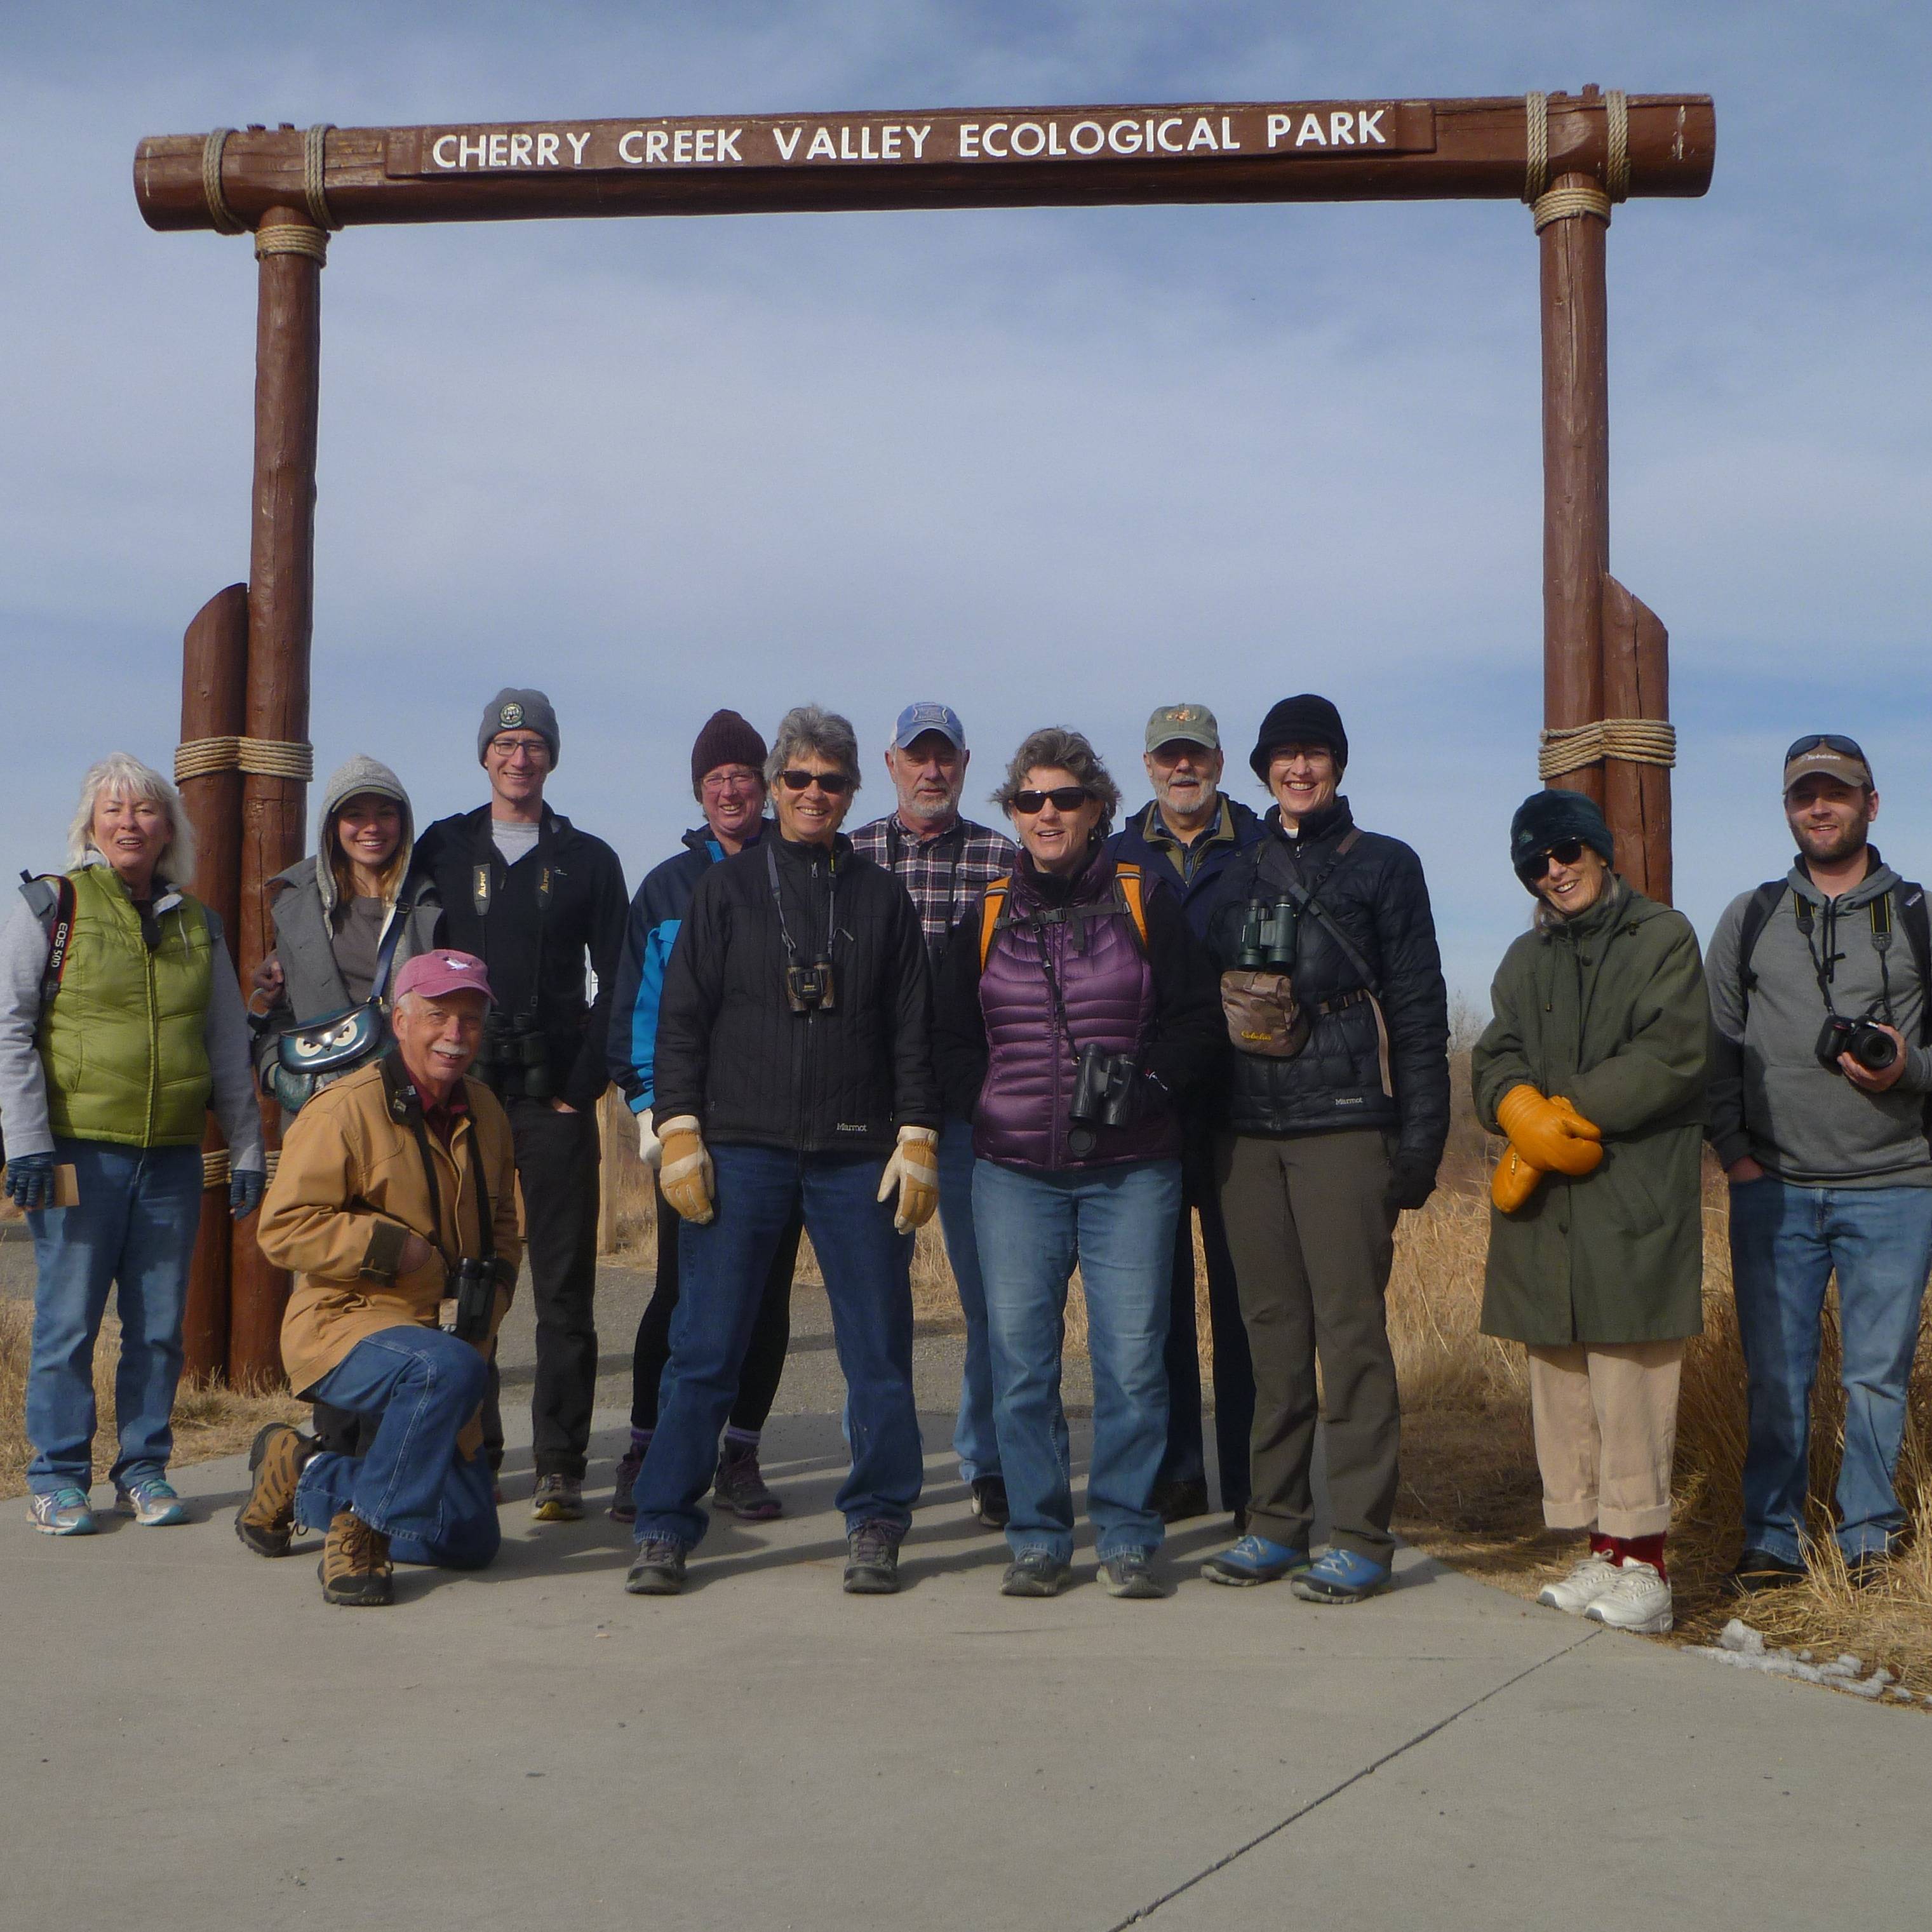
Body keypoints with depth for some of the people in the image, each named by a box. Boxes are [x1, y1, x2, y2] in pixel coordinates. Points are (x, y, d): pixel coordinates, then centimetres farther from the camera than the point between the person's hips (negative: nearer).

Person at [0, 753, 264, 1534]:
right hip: (79, 1152, -3)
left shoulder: (197, 924, 14)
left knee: (159, 1324, 5)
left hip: (173, 1156, 3)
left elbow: (230, 1046, 17)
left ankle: (143, 1468, 17)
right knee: (68, 1321, -1)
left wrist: (246, 1148, 12)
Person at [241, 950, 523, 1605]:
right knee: (449, 1371, -41)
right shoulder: (346, 1110, -14)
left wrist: (490, 1286, 2)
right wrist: (388, 1245, -23)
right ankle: (359, 1530, -20)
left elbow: (502, 1224, 21)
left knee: (470, 1540, 9)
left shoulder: (483, 1111, 9)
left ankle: (303, 1475, 26)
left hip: (447, 1338, 7)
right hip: (344, 1328, -7)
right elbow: (282, 1229, -17)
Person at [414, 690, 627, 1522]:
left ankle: (559, 1466, 1)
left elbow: (617, 982, 6)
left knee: (563, 1284, -3)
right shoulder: (443, 850, 11)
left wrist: (585, 1083, -3)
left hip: (555, 1097, -1)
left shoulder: (588, 860, 9)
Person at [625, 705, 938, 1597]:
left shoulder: (881, 897, 11)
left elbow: (911, 1028, 11)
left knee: (878, 1347, 2)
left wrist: (915, 1139, 2)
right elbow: (681, 1016, 5)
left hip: (857, 1154, 1)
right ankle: (663, 1530, 9)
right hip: (740, 1147, -1)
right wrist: (678, 1130, -4)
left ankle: (876, 1526, 15)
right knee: (705, 1346, -1)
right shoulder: (726, 888, 8)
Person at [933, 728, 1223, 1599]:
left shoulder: (1147, 905, 6)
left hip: (1131, 1174, -2)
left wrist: (1145, 1079, -11)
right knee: (1020, 1361, 2)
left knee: (1131, 1358, -3)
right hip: (1015, 1175, 2)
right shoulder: (988, 916, 12)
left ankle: (1127, 1536, 11)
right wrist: (987, 1106, 3)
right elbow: (952, 1037, 18)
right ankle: (1036, 1535, 15)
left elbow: (1201, 1020, 4)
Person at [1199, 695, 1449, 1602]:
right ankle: (1276, 1522, 15)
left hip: (1343, 1125, -4)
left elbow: (1418, 1010, 2)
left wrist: (1420, 1137, -6)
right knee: (1272, 1326, 7)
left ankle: (1362, 1536, 0)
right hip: (1247, 1128, 4)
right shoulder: (1238, 871, 17)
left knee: (1349, 1327, -6)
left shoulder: (1383, 866, 6)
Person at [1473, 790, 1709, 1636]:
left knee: (1629, 1378, -9)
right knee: (1558, 1379, 7)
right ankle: (1601, 1552, 15)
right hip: (1543, 1204, 6)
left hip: (1634, 1201, -6)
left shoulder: (1664, 937, 4)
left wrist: (1565, 1115, -11)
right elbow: (1494, 1059, 9)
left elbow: (1673, 1055, -8)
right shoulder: (1525, 959, 21)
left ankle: (1641, 1559, -2)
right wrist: (1523, 1114, -14)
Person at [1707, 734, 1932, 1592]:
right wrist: (1734, 1152, 2)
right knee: (1775, 1375, 3)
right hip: (1774, 1190, 1)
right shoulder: (1748, 919, 12)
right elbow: (1716, 1045, 12)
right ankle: (1773, 1542, 13)